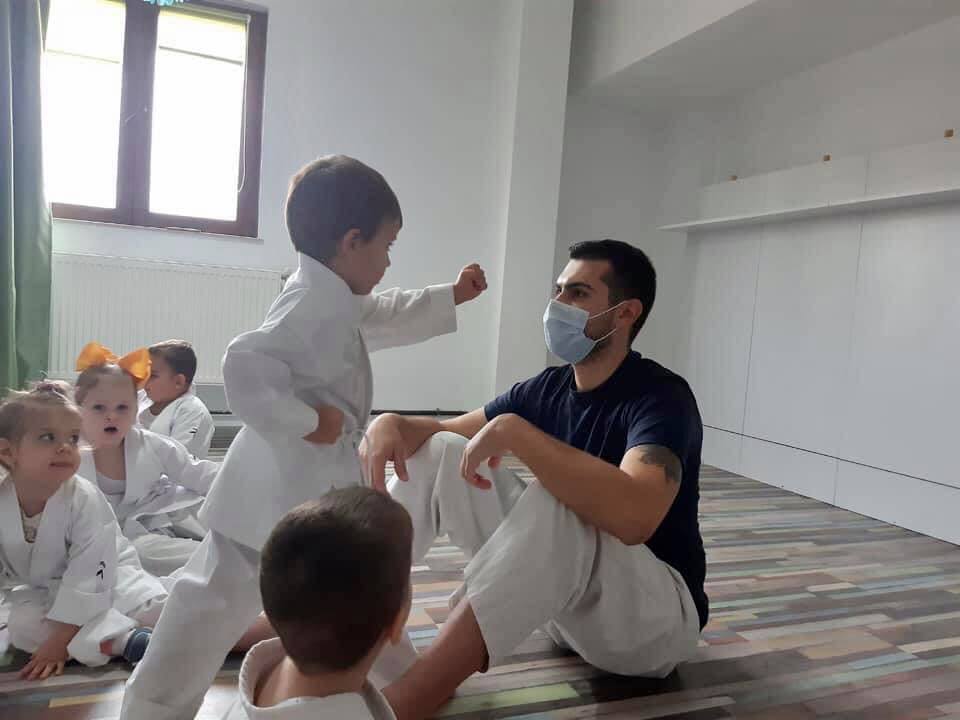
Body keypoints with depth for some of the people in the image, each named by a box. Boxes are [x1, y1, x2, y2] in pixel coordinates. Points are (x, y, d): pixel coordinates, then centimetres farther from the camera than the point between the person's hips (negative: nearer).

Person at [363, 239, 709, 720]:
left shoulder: (661, 397, -21)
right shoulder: (547, 389, 0)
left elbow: (634, 516, -41)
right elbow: (450, 431, 8)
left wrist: (515, 433, -35)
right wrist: (393, 423, -15)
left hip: (659, 613, -6)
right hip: (563, 596, 7)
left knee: (557, 504, -40)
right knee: (439, 451, -6)